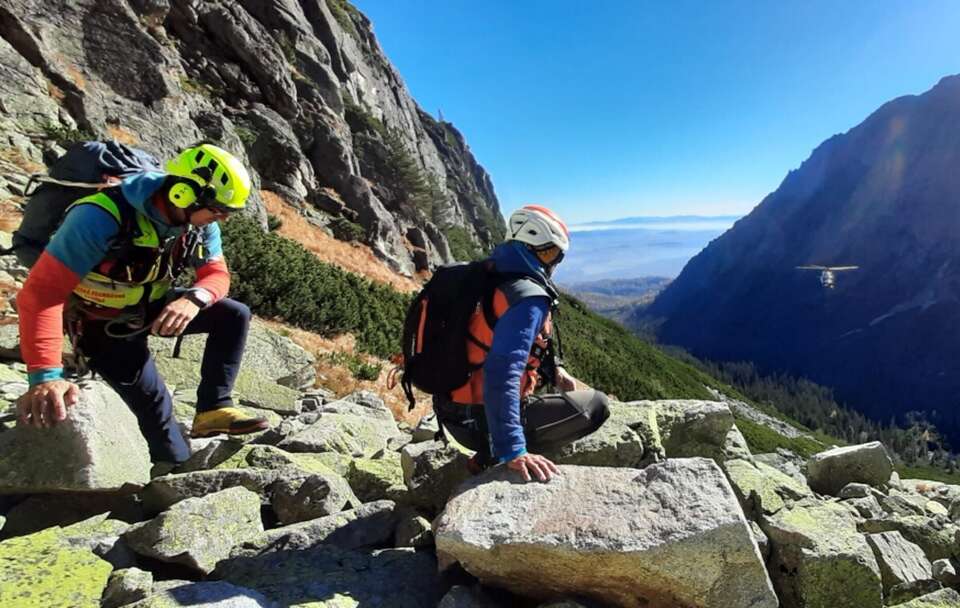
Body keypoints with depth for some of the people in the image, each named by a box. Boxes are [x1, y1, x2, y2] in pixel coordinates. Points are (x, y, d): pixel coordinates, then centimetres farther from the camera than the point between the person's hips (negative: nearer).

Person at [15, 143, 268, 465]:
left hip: (149, 308, 6)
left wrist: (194, 299, -36)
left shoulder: (200, 222, -16)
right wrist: (46, 375, -43)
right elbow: (40, 294, -35)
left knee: (235, 315, -10)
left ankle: (212, 409, -5)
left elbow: (216, 273, -10)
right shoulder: (103, 217, -35)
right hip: (101, 324, -6)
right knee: (156, 407, -9)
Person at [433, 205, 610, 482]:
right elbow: (502, 373, -34)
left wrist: (554, 369, 13)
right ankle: (492, 456, -4)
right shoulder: (529, 298, -22)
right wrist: (513, 451, -35)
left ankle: (492, 453, 13)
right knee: (597, 405, -3)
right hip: (482, 422, -9)